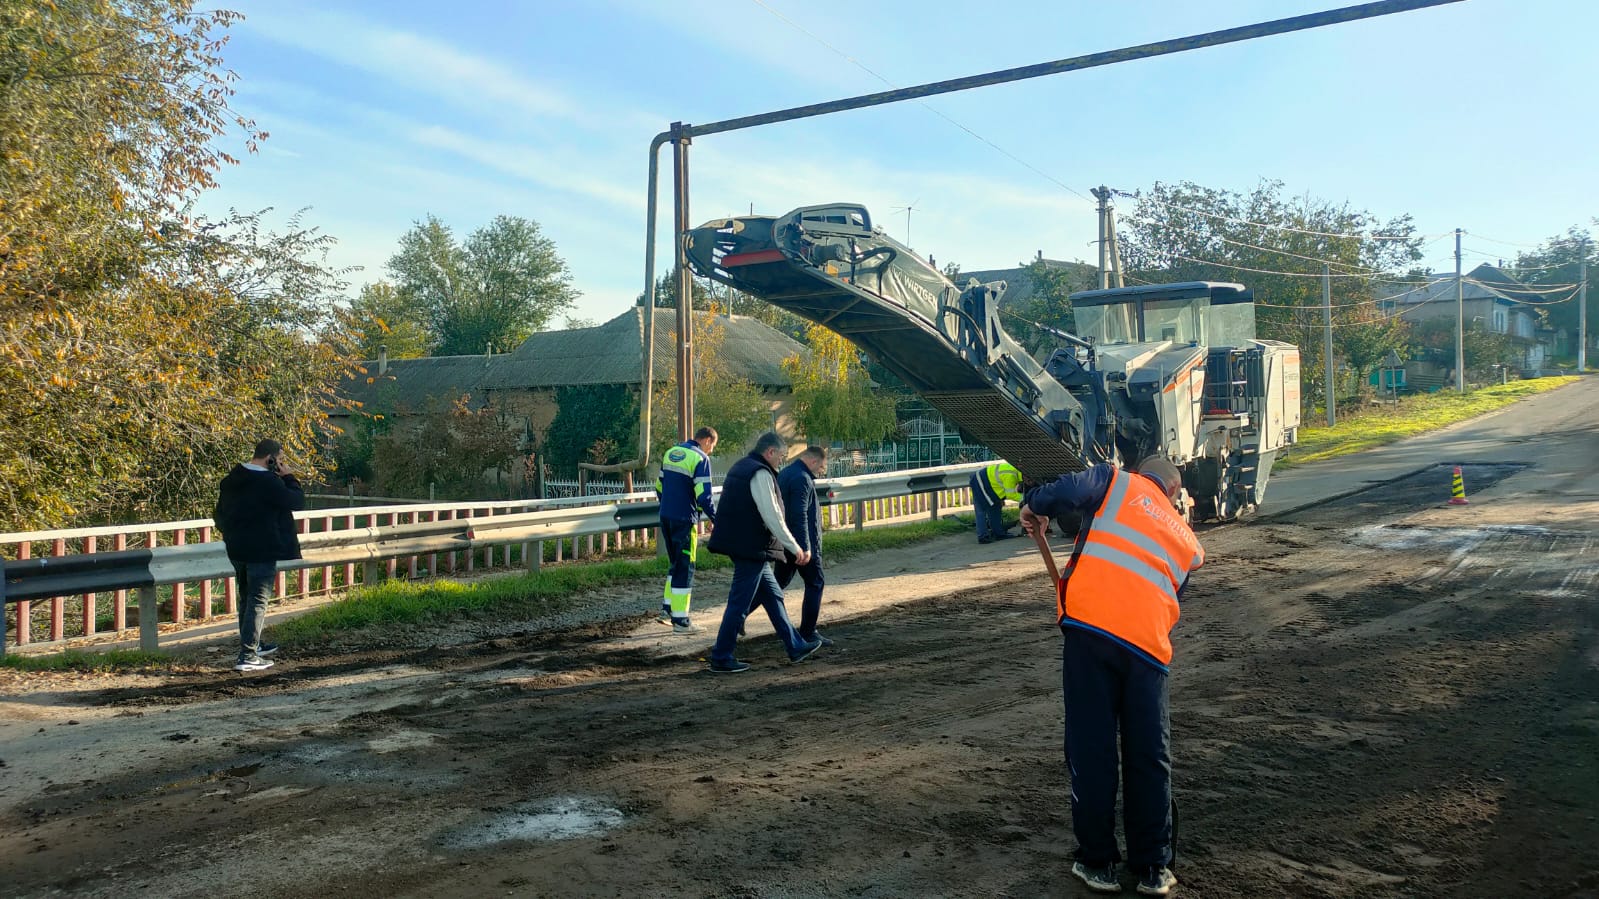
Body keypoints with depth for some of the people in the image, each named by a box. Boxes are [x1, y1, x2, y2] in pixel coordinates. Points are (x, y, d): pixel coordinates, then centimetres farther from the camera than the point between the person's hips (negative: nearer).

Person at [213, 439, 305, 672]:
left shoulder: (230, 480, 9)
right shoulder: (269, 482, -18)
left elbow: (220, 515, 18)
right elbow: (297, 502, -14)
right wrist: (290, 477, -5)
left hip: (236, 550, 9)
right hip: (262, 552, -9)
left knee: (246, 599, 20)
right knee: (258, 602, -5)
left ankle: (252, 645, 33)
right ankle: (247, 657, -8)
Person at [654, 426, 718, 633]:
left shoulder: (670, 453, 12)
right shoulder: (700, 459, -12)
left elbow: (659, 487, 17)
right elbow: (704, 496, -17)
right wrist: (716, 520, -6)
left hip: (665, 517, 8)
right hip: (685, 520, -7)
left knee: (676, 564, 21)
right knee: (685, 569, 0)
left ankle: (667, 609, 21)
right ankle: (680, 620, 3)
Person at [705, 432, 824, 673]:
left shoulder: (740, 467, 15)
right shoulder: (761, 474, -16)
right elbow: (772, 517, -20)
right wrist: (795, 548, -12)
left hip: (739, 543, 11)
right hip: (751, 548, -11)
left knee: (772, 595, 17)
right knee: (739, 603, -2)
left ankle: (795, 646, 26)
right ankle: (721, 658, 6)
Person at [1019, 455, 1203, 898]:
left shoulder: (1118, 482, 14)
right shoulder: (1188, 541, 25)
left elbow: (1070, 490, -6)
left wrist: (1034, 507, 11)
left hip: (1090, 625, -3)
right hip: (1147, 643, 3)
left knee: (1090, 749, 7)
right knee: (1150, 757, 15)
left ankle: (1097, 862, 17)